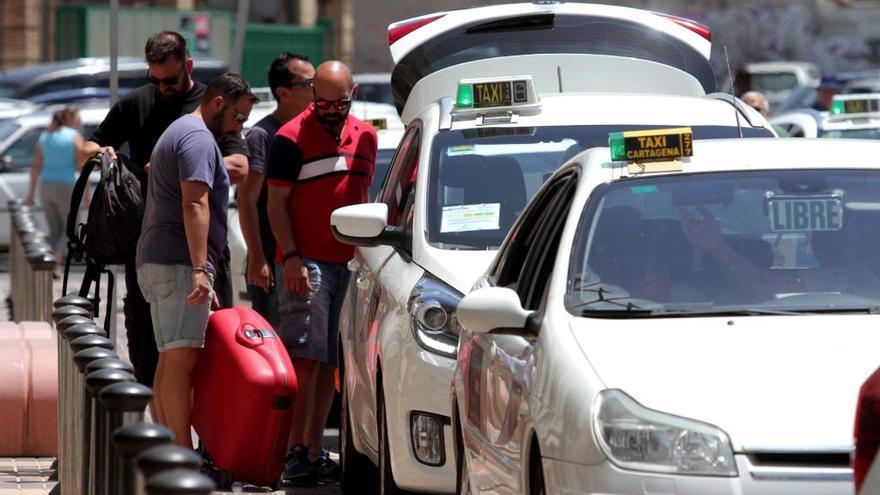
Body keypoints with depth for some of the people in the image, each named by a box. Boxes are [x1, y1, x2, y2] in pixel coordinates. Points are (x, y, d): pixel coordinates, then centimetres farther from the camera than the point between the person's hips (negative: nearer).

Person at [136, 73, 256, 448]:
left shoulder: (176, 133, 26)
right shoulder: (198, 138, -9)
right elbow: (195, 205, -20)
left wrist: (202, 273, 31)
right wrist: (200, 269, -26)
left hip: (154, 262, 11)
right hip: (179, 263, -11)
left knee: (170, 359, 9)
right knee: (181, 358, -15)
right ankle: (183, 457, -21)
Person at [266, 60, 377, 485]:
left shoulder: (365, 137, 14)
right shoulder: (292, 138, -4)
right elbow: (276, 203, -5)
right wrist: (290, 257, -15)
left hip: (348, 266, 6)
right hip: (306, 265, -6)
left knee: (330, 363, 8)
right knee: (307, 358, -12)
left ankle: (315, 453, 12)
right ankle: (296, 451, -14)